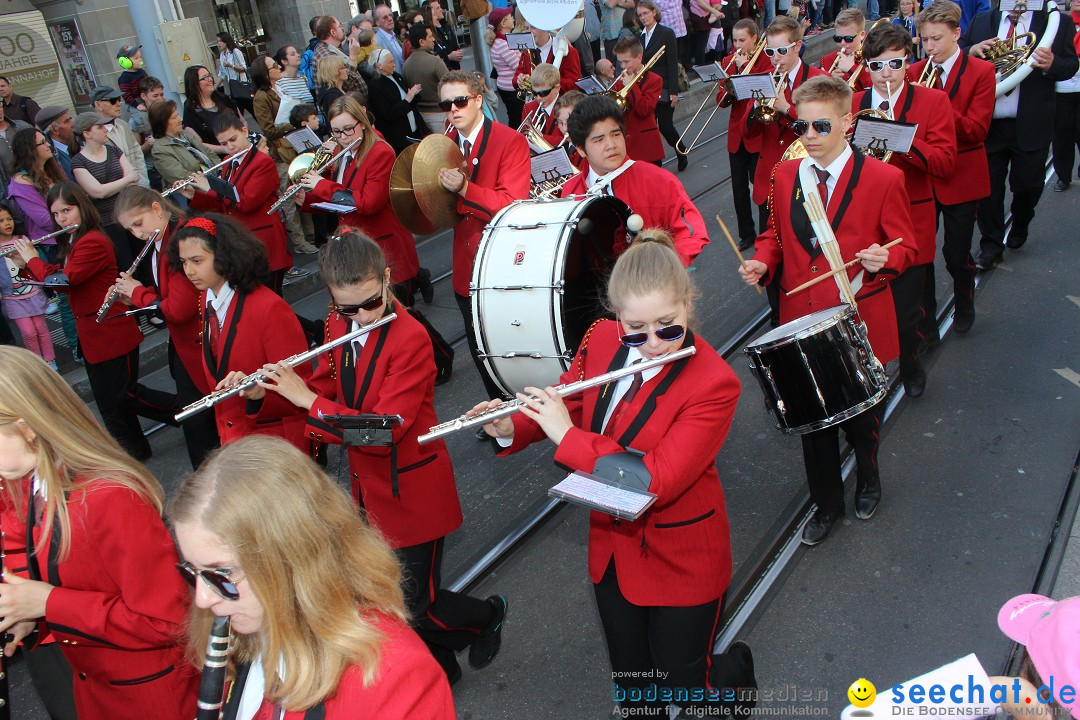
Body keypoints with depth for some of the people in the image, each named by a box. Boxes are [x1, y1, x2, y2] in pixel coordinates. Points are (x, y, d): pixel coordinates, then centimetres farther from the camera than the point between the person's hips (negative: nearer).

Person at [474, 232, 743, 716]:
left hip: (680, 561, -5)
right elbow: (569, 401, 6)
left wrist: (566, 435, -30)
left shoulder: (714, 384, -26)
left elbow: (654, 482, -32)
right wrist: (510, 430, -13)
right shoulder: (601, 340, -9)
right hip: (611, 548, 5)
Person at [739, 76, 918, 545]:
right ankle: (826, 503, 33)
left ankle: (868, 480, 48)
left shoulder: (883, 179, -10)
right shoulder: (785, 176, 2)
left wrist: (883, 259, -27)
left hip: (860, 324, -3)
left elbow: (905, 245, -5)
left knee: (861, 415, 16)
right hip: (801, 321, 3)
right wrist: (762, 262, -8)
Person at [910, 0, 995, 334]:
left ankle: (965, 307, 30)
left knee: (956, 253, 3)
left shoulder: (981, 71, -4)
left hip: (961, 177, -2)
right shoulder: (914, 73, 5)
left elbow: (976, 130, -14)